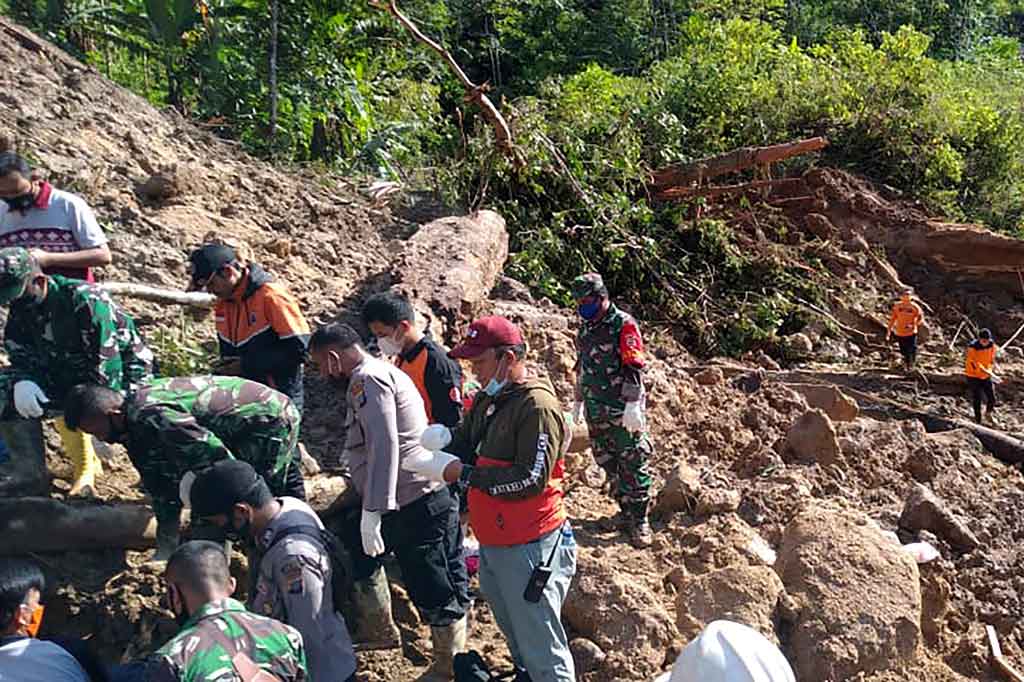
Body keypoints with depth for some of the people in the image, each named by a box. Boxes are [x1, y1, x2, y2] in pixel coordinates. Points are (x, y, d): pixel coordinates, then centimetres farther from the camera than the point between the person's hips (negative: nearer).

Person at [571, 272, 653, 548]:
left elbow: (633, 366, -16)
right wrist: (579, 401, 24)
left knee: (633, 465, -2)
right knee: (608, 464, 13)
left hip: (623, 412, -7)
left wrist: (632, 404, -21)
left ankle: (640, 521, 5)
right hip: (596, 412, 8)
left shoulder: (623, 324, -10)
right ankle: (625, 512, 26)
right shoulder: (585, 329, 13)